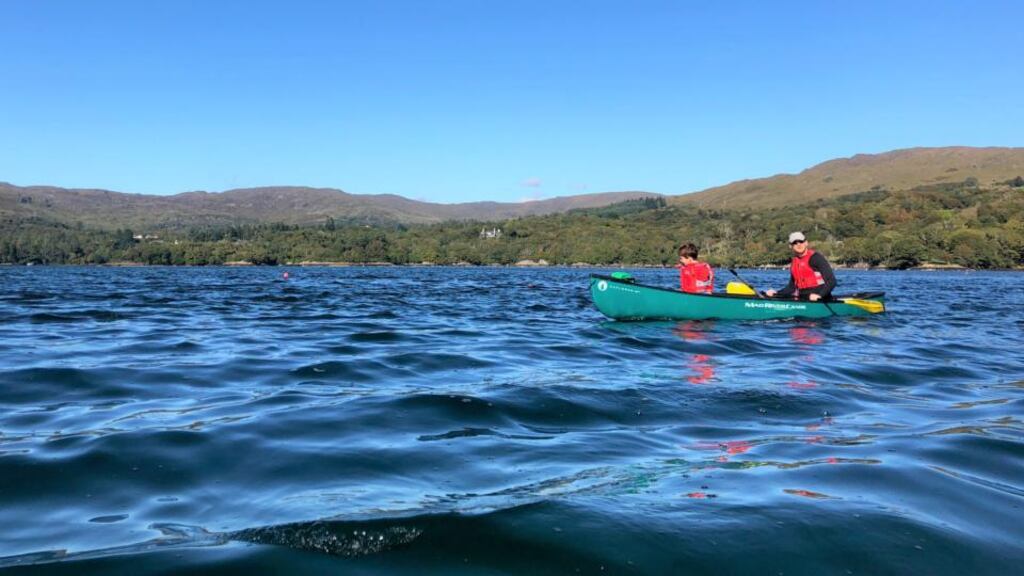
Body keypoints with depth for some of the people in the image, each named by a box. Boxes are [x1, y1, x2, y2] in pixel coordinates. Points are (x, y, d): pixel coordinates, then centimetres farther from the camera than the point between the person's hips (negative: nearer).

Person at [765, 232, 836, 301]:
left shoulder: (816, 258, -6)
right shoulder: (793, 264, 15)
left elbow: (832, 281, -11)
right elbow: (792, 286, 24)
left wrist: (819, 295, -24)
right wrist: (776, 294, 10)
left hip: (820, 301, -6)